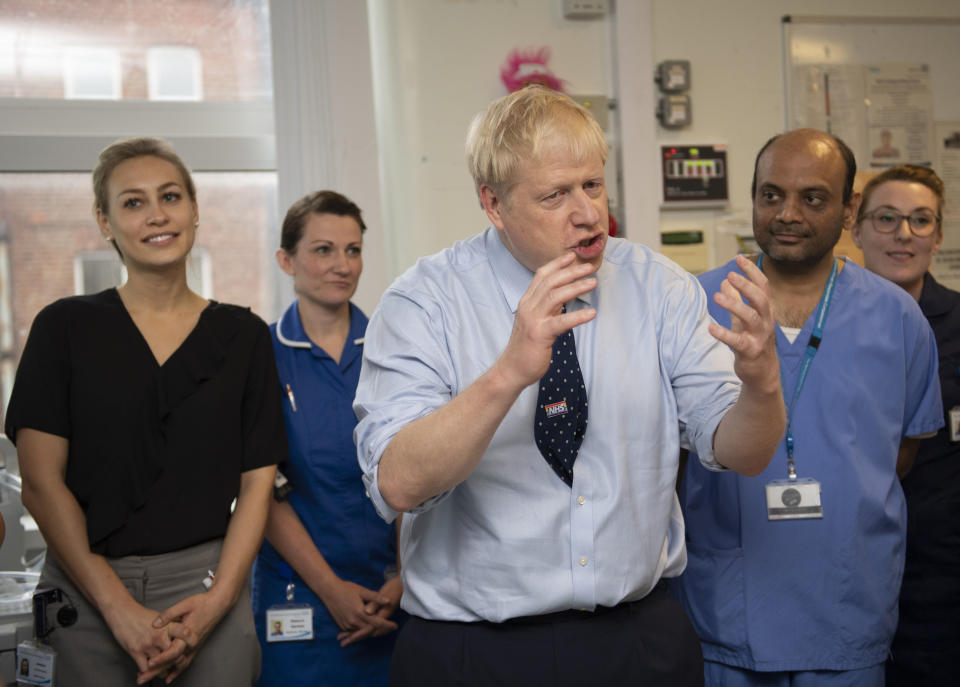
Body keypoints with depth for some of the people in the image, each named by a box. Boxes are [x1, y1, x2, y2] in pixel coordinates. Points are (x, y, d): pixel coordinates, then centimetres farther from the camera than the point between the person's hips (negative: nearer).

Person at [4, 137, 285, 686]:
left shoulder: (244, 336, 5)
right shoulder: (65, 327, 2)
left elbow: (257, 482, 3)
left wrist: (218, 599, -11)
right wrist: (119, 608, -11)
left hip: (207, 582, 1)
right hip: (86, 591, 0)